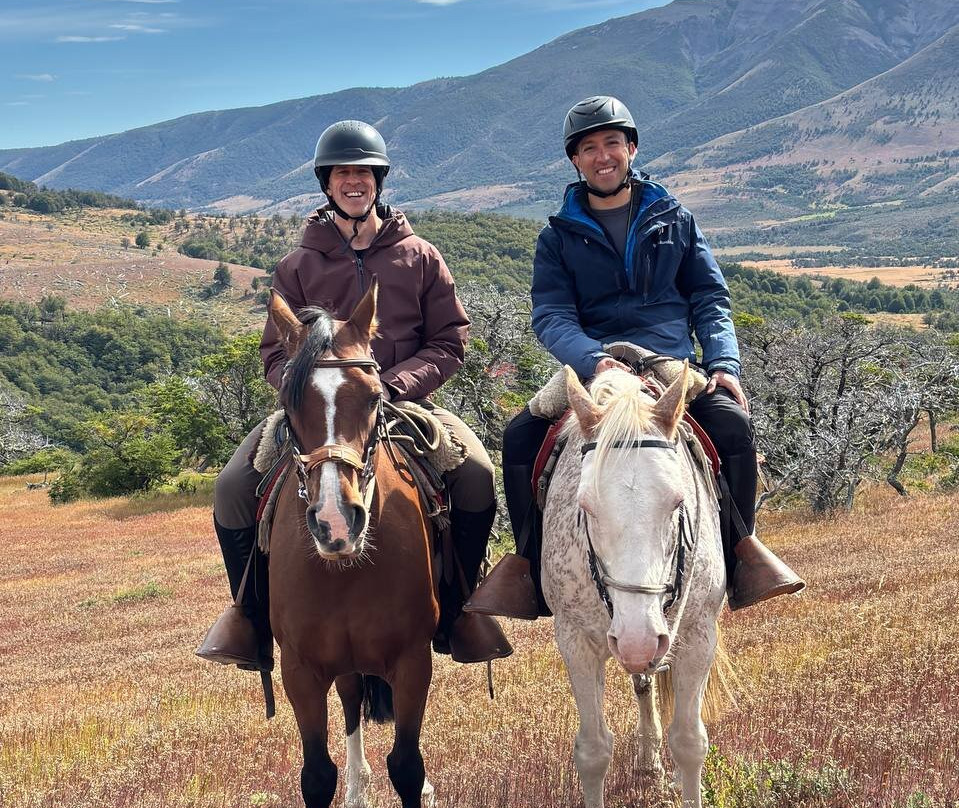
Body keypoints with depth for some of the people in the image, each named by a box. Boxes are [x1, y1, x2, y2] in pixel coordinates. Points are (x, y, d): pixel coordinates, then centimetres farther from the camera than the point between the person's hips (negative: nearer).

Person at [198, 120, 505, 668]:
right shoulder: (298, 267, 10)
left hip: (404, 401, -1)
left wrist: (392, 383, -13)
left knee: (477, 474, -27)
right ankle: (253, 619, 1)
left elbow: (450, 343, 5)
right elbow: (276, 354, 9)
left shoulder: (420, 257, 9)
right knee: (233, 488, -22)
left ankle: (454, 611, -6)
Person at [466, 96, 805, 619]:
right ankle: (531, 559, -4)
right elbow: (551, 317, -3)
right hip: (592, 374, 0)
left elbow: (710, 299, 11)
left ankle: (741, 544, -6)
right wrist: (595, 360, -25)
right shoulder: (559, 238, 9)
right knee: (520, 437, -23)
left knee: (733, 424, -27)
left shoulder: (674, 220, 13)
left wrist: (723, 364, -7)